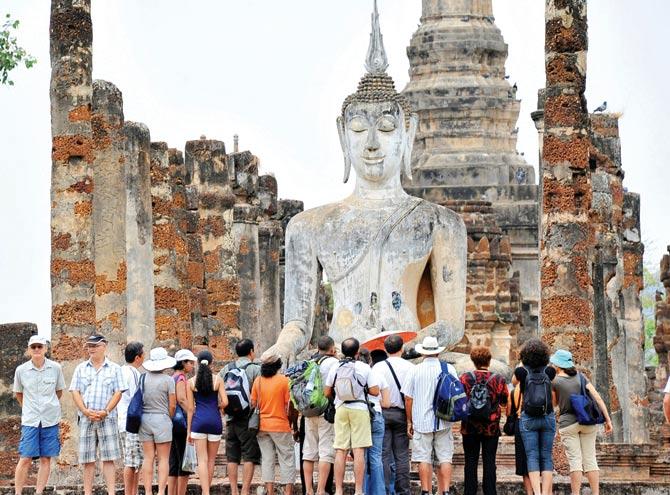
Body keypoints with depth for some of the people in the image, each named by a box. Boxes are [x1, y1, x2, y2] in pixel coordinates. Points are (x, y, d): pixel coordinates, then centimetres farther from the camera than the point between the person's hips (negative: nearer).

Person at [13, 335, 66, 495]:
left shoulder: (55, 368, -2)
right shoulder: (21, 370, -2)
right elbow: (18, 393, 13)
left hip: (50, 420, 1)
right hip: (30, 421, -1)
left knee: (46, 459, 3)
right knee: (25, 459, -4)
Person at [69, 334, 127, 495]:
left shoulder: (114, 368, 8)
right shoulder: (81, 368, 13)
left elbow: (118, 393, 1)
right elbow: (75, 392, 6)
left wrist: (105, 411, -12)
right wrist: (86, 411, -9)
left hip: (107, 419, -2)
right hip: (86, 419, 2)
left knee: (108, 458, -6)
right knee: (88, 460, 2)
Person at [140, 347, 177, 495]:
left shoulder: (143, 378, 2)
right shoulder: (168, 380, -8)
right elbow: (172, 405, -6)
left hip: (145, 419, 4)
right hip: (162, 419, -4)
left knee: (148, 458, 6)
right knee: (163, 459, 2)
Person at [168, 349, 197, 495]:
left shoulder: (173, 377, 18)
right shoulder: (181, 378, -9)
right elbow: (181, 399, -21)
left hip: (173, 422, 9)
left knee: (174, 463, 9)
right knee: (185, 462, -6)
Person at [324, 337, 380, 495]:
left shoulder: (335, 368, 3)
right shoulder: (364, 368, -5)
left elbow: (327, 392, 7)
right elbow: (375, 391, -7)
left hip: (341, 410, 3)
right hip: (359, 410, -3)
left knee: (340, 451, 4)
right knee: (359, 451, -3)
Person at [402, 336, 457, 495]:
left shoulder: (415, 370, -1)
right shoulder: (449, 369, 1)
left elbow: (408, 398, 1)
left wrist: (409, 421, 9)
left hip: (421, 421, -1)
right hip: (443, 422, 1)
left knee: (424, 459, 2)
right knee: (445, 458, 4)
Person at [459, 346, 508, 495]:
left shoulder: (465, 378, -6)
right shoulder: (498, 379, -6)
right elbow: (505, 401, 5)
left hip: (470, 427, 0)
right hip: (491, 427, 0)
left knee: (470, 461, 7)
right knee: (489, 462, 4)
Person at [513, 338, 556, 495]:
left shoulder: (521, 372, -5)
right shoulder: (549, 371, -1)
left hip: (528, 419, -2)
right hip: (548, 417, 2)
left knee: (532, 457, -3)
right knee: (546, 457, 5)